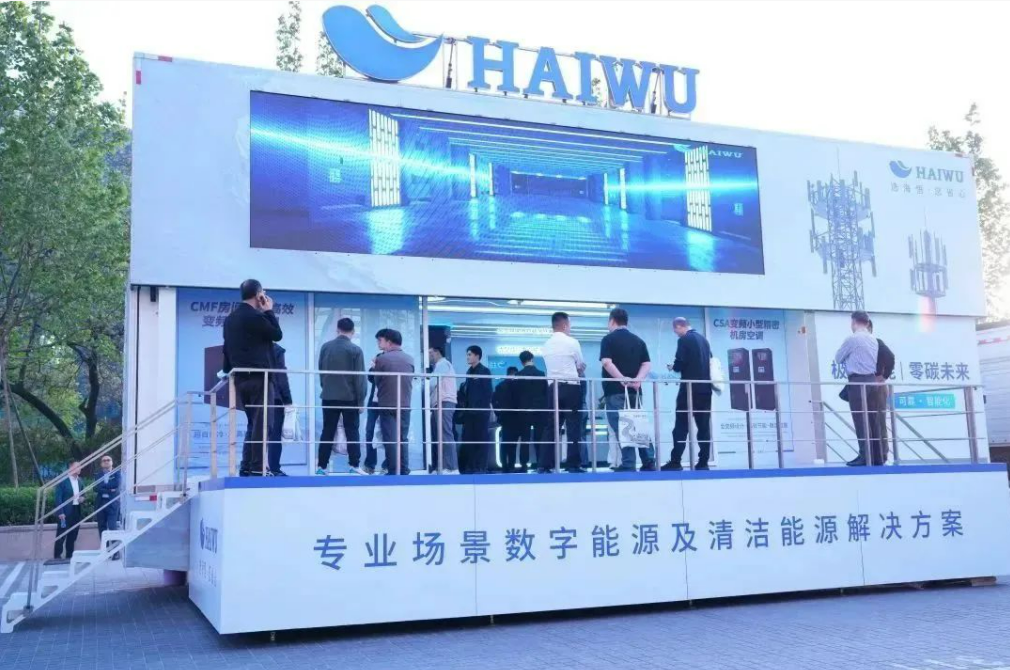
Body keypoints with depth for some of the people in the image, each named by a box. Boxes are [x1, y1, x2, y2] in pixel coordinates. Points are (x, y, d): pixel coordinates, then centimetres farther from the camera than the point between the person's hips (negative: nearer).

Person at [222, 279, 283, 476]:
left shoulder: (230, 319, 14)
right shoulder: (255, 316, -13)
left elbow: (227, 349, 17)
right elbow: (277, 334, -5)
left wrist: (229, 372, 23)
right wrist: (269, 311, 2)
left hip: (241, 379, 8)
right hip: (258, 378, -8)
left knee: (252, 424, 15)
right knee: (261, 424, -6)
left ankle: (246, 468, 13)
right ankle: (257, 468, -8)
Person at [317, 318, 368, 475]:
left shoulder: (325, 347, 5)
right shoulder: (355, 350, -8)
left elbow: (321, 372, 13)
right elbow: (359, 377, -9)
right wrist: (361, 400, -4)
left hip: (329, 396, 3)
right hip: (349, 397, -3)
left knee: (327, 432, 6)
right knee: (352, 432, 2)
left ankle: (321, 466, 4)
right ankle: (354, 466, -3)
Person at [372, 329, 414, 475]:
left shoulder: (381, 359, -10)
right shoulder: (409, 359, 3)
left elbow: (377, 381, 0)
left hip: (387, 405, -4)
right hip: (405, 405, 4)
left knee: (390, 440, 0)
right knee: (403, 439, 11)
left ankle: (393, 472, -1)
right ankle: (404, 471, 10)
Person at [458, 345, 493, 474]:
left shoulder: (485, 371, -3)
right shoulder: (469, 371, 16)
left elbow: (487, 392, -9)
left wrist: (485, 408, -15)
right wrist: (464, 405, 6)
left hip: (481, 411, -7)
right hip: (470, 411, 7)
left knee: (481, 439, -3)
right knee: (468, 439, 5)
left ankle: (481, 468, 0)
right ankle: (470, 467, 11)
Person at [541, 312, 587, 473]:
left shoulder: (547, 345, 8)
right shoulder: (572, 342, -7)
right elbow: (582, 366, 4)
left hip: (553, 388, 5)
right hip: (571, 387, -5)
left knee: (552, 426, 7)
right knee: (573, 427, 0)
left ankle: (544, 464, 4)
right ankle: (573, 464, -2)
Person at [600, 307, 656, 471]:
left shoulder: (608, 339, -1)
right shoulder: (639, 340, 14)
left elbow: (607, 362, -17)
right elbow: (647, 364, 3)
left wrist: (622, 379, -18)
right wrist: (637, 379, -9)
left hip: (615, 391, -5)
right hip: (635, 390, 5)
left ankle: (628, 465, -10)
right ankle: (649, 463, 10)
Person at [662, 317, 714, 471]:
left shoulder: (684, 340, -9)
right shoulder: (703, 339, 13)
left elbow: (679, 364, -15)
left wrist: (673, 367, 7)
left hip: (690, 388, -7)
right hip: (705, 388, 7)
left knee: (681, 426, -4)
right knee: (704, 426, 5)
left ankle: (675, 462, -5)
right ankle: (703, 463, 4)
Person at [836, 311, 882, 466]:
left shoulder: (852, 339, -8)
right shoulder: (873, 339, 13)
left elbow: (838, 359, 2)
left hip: (858, 382, -7)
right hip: (872, 381, 7)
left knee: (861, 421, -7)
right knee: (873, 420, 7)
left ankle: (865, 457, -11)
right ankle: (877, 457, 8)